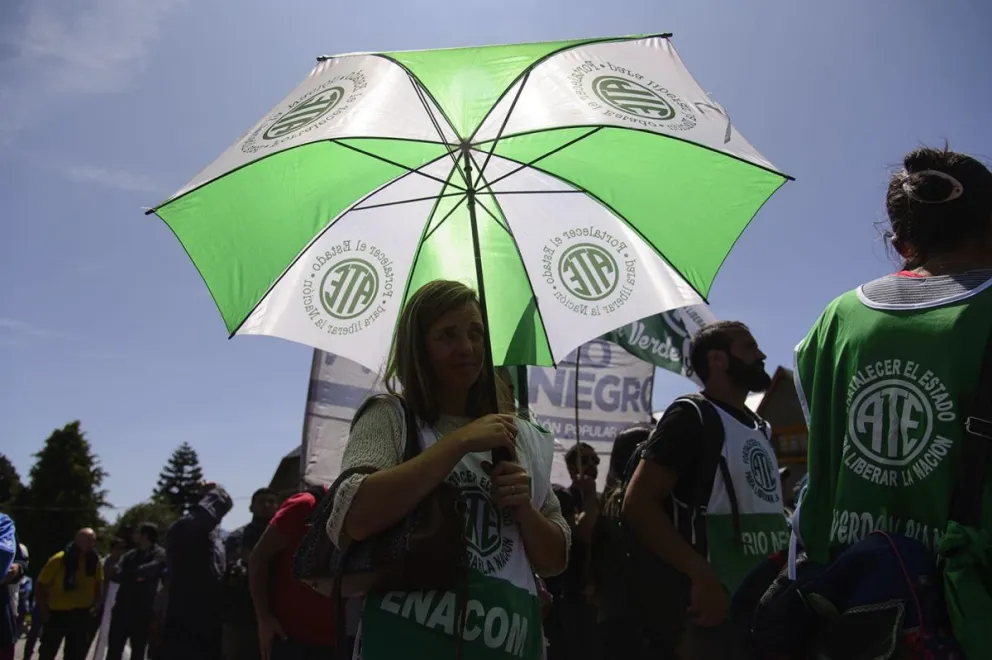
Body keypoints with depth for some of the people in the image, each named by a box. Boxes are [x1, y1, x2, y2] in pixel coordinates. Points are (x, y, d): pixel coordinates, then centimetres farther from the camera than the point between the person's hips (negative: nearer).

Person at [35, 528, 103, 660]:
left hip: (82, 614, 3)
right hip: (57, 613, -3)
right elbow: (42, 586, -8)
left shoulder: (94, 560, -3)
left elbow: (98, 585, 11)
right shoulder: (59, 560, -15)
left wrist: (96, 605, 1)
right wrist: (43, 611, -8)